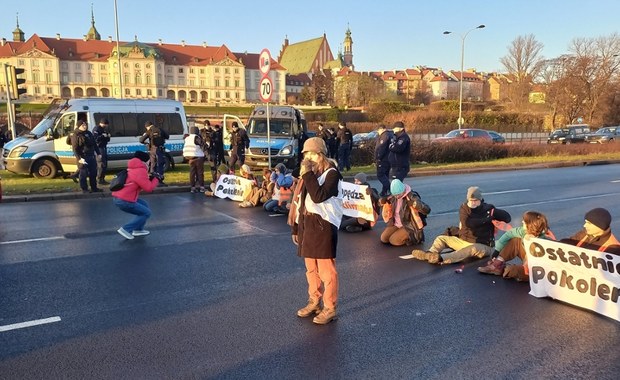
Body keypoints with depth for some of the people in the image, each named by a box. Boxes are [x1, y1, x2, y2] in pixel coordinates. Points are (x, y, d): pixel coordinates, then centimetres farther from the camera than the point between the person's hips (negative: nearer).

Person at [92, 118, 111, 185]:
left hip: (104, 147, 9)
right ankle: (100, 179, -7)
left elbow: (107, 140, 22)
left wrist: (108, 136, 2)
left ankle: (102, 179, 17)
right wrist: (102, 136, -23)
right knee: (102, 164, -11)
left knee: (105, 164, 11)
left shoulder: (105, 129, 17)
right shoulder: (96, 129, -10)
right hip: (99, 148, -9)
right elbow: (95, 139, -21)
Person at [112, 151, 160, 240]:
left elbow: (143, 183, 21)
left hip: (118, 197, 10)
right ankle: (126, 229, -3)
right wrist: (156, 178, 0)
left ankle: (138, 230, 21)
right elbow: (148, 188, -15)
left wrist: (151, 178, 9)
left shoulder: (134, 169, 17)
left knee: (144, 205, 22)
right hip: (124, 201, -10)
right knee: (146, 213, 2)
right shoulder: (141, 171, -13)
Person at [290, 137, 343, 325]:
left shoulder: (331, 174, -11)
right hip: (306, 224, 8)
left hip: (323, 225, -8)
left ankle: (330, 308, 11)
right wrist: (296, 228, 16)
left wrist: (308, 174, -20)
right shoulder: (308, 174, 13)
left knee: (326, 269, -1)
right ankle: (314, 302, 32)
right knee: (310, 268, 17)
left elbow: (318, 197, -26)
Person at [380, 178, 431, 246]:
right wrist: (384, 201, -5)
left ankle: (410, 237, 3)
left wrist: (414, 203, -41)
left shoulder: (412, 197, -19)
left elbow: (427, 210, -28)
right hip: (396, 224, 6)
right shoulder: (393, 197, -1)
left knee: (393, 241, -22)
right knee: (383, 239, -10)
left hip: (409, 226, -6)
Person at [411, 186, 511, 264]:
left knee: (472, 249, -38)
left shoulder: (488, 209, -5)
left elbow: (507, 217, -8)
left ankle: (441, 258, -58)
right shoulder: (464, 208, 0)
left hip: (483, 245, -5)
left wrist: (493, 213, -23)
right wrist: (486, 219, -24)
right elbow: (467, 223, -19)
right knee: (441, 239, -2)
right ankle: (430, 254, -33)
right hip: (463, 241, 5)